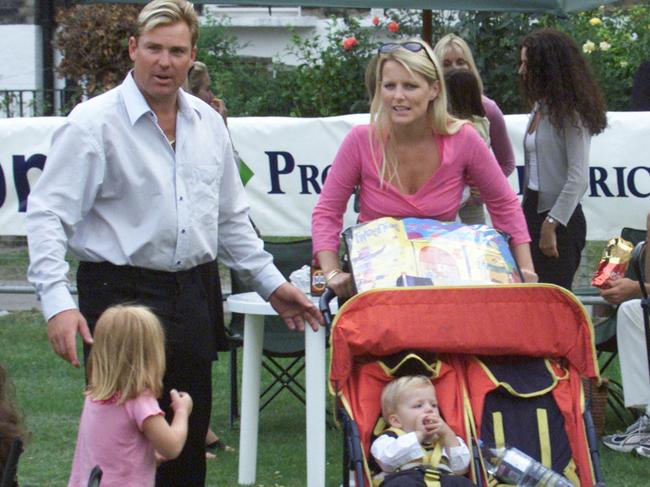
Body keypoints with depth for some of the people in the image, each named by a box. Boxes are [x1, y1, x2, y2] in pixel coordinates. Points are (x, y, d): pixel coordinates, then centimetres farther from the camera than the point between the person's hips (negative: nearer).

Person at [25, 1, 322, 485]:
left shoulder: (208, 123, 11)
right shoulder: (94, 123, -8)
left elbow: (230, 217, 22)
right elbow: (48, 214, -14)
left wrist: (271, 282, 19)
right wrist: (57, 302, -25)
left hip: (193, 297, 6)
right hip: (121, 295, -6)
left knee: (189, 445, 10)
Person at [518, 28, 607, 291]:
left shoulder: (570, 111, -12)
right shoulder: (540, 106, 12)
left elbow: (578, 177, -18)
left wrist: (552, 224, -19)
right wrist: (528, 214, 8)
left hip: (560, 219, -8)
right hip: (534, 210, 8)